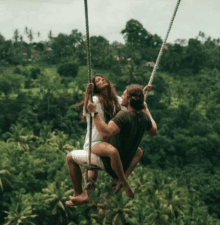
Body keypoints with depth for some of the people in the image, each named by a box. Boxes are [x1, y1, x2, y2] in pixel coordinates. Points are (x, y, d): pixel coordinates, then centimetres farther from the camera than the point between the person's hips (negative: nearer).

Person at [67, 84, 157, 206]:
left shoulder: (124, 116, -27)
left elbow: (106, 133, -38)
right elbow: (154, 131, 18)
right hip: (125, 164, 7)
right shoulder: (143, 117, -3)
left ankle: (80, 194, 5)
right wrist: (147, 110, 26)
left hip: (109, 164, -7)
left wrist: (95, 112, -33)